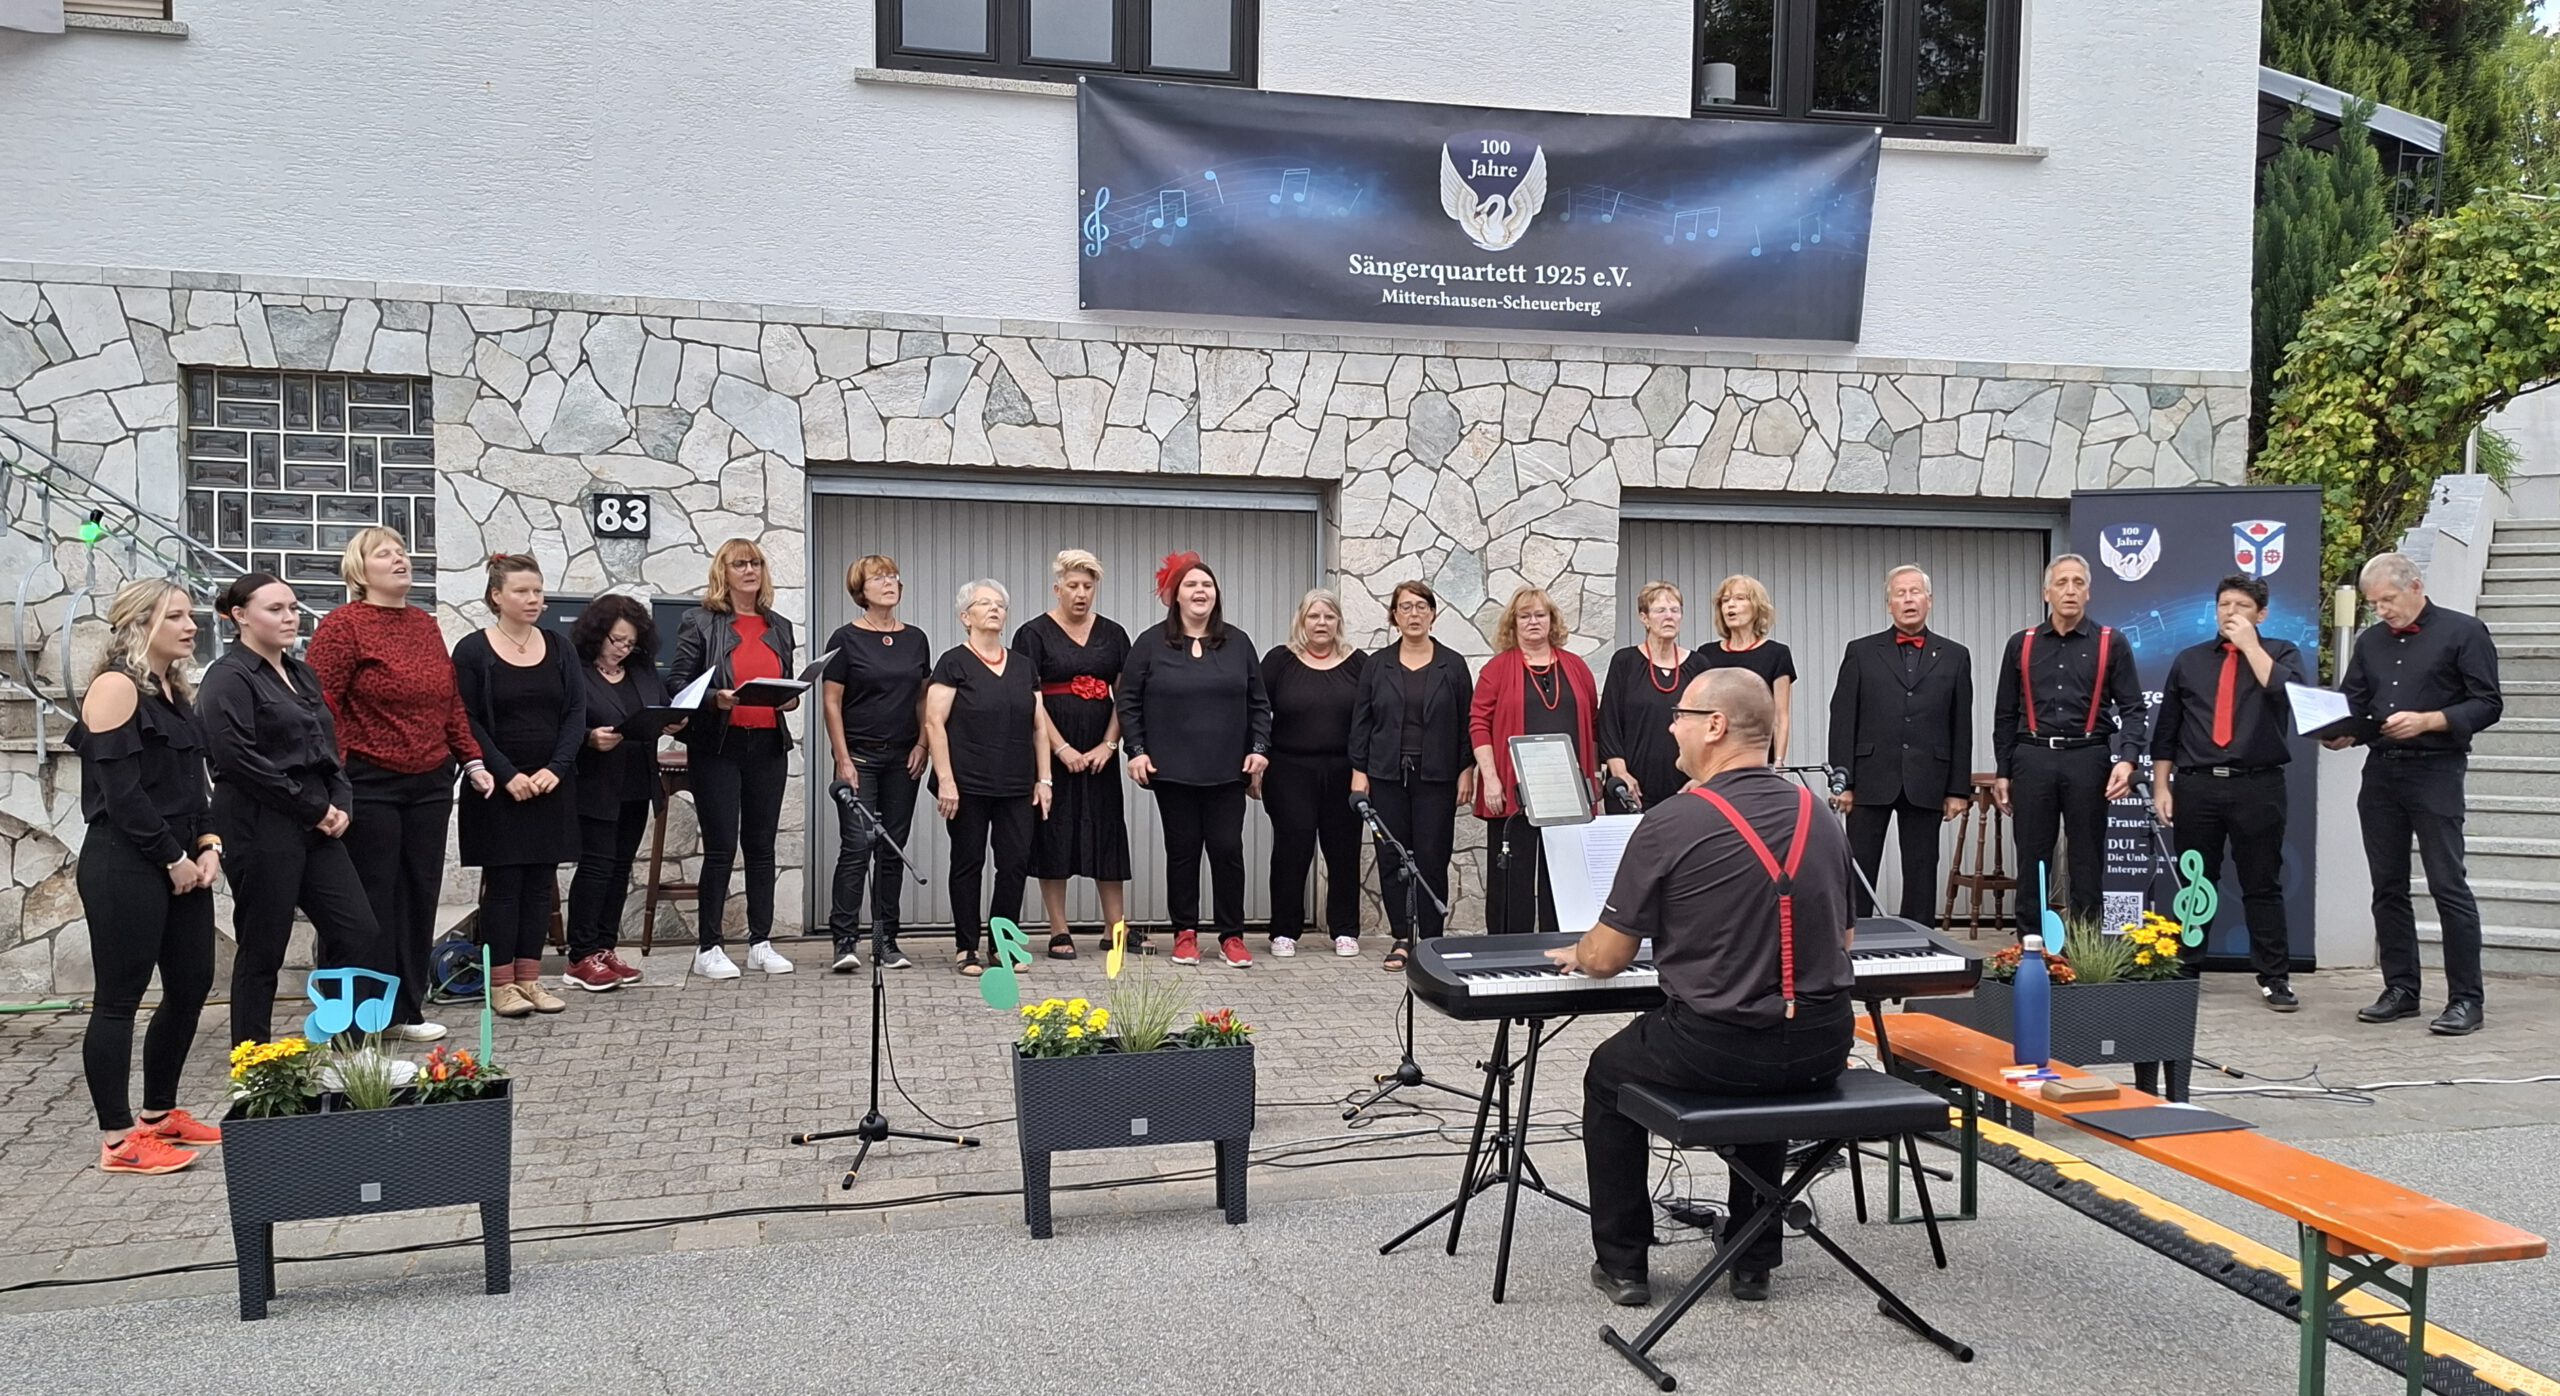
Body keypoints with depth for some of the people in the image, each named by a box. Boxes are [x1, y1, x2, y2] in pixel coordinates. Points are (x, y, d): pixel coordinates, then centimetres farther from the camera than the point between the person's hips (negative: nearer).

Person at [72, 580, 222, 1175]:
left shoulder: (172, 693, 16)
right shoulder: (116, 687, -11)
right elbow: (122, 793, -17)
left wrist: (207, 846, 4)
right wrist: (172, 859, -13)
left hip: (179, 865, 9)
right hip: (126, 868, -9)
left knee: (191, 985, 11)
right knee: (120, 998, -2)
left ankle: (159, 1112, 26)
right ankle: (118, 1138, 5)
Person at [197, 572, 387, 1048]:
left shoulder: (302, 675, 17)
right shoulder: (228, 679, -8)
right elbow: (239, 759, -18)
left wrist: (341, 804, 3)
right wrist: (315, 808, -14)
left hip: (317, 829, 8)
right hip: (259, 829, -8)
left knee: (362, 935, 1)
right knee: (261, 953, 1)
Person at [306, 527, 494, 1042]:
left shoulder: (425, 623, 14)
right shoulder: (341, 626, -7)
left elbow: (450, 702, 19)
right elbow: (321, 708, -14)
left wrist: (472, 760, 15)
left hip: (430, 783, 7)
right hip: (369, 786, -7)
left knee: (421, 894, 10)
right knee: (372, 900, -1)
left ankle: (408, 1009, 21)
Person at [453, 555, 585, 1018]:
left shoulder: (559, 649, 8)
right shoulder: (473, 650, -4)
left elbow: (576, 713, 5)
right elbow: (467, 722, -8)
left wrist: (556, 769, -9)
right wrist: (508, 775, -15)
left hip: (552, 785, 4)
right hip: (499, 788, -4)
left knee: (540, 883, 6)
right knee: (503, 883, -1)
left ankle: (530, 978, 12)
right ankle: (501, 983, 5)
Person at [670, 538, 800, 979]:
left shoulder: (779, 627, 15)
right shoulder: (700, 623, 0)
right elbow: (677, 683, -3)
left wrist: (791, 698, 0)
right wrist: (715, 698, -21)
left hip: (768, 745, 5)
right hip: (718, 747, -5)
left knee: (762, 846, 9)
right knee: (720, 848, -5)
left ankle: (761, 943, 18)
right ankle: (708, 948, 4)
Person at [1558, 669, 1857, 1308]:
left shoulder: (1670, 824, -14)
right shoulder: (1819, 816, 4)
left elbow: (1606, 960, -6)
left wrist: (1573, 953, 16)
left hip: (1714, 1051, -5)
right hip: (1823, 1050, 5)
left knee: (1608, 1077, 25)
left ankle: (1622, 1263, 27)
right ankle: (1753, 1258, 37)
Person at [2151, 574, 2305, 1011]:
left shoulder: (2281, 654, 8)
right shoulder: (2189, 660, 14)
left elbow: (2286, 691, -16)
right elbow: (2165, 729, 13)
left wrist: (2249, 645, -10)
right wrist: (2161, 786, 6)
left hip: (2257, 787, -2)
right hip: (2196, 786, 2)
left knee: (2263, 887, 3)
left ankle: (2275, 979, 9)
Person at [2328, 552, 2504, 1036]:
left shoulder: (2463, 632, -1)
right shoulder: (2371, 642, 16)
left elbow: (2488, 704, -6)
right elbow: (2351, 702, 15)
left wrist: (2427, 721, -18)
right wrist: (2338, 732, -6)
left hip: (2435, 772, -6)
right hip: (2380, 773, 6)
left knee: (2448, 884, -7)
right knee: (2388, 887, 8)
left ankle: (2467, 999, -1)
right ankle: (2400, 990, 16)